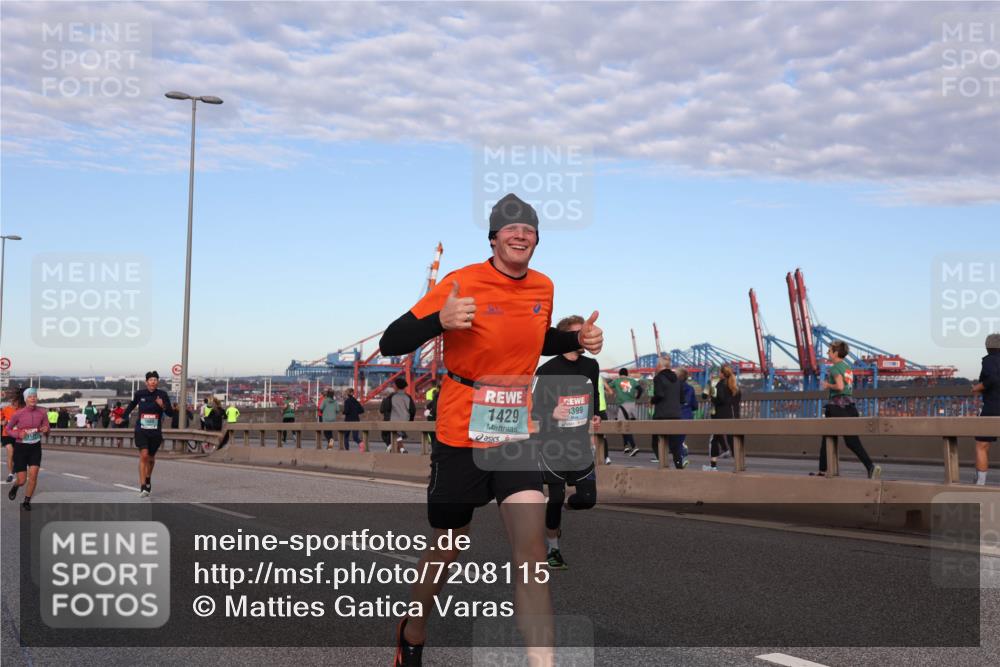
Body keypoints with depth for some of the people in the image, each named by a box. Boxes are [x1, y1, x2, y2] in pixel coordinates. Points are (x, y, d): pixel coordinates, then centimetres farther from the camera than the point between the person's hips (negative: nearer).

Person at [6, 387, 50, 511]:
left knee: (33, 475, -12)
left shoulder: (42, 413, -6)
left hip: (35, 447, 2)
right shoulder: (18, 414, -12)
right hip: (21, 447, -2)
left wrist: (45, 430, -18)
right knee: (22, 480, -1)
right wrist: (18, 434, -17)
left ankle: (26, 502, 8)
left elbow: (46, 429, 6)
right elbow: (8, 429, 2)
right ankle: (14, 486, 38)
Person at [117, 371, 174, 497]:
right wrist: (123, 417, 32)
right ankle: (143, 487, -15)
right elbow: (132, 404, 22)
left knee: (151, 457, 16)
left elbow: (171, 413, -2)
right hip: (141, 430, -1)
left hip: (155, 432, 1)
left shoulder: (162, 395, -4)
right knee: (143, 455, -15)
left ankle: (148, 479, 44)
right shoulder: (140, 394, -1)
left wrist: (163, 406, -21)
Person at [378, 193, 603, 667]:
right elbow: (390, 343, -14)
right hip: (460, 434, -3)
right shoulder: (462, 282, -14)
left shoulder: (543, 287, 3)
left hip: (517, 433, 4)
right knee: (446, 551, 12)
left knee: (531, 548, -11)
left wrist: (578, 339, 5)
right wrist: (441, 320, -32)